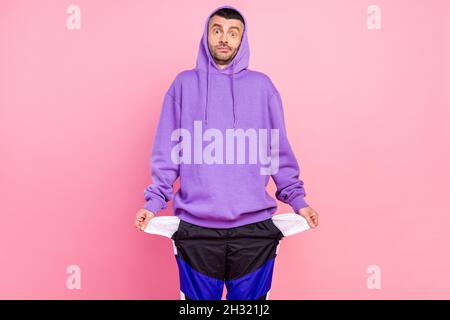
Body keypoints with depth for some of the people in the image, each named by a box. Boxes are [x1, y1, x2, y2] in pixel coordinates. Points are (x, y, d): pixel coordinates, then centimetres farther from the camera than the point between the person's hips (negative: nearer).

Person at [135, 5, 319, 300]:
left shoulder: (262, 85, 7)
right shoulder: (185, 84, 6)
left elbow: (279, 150, 9)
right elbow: (167, 150, 5)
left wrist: (296, 199, 5)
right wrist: (155, 200, -2)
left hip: (255, 226, 1)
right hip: (195, 227, 0)